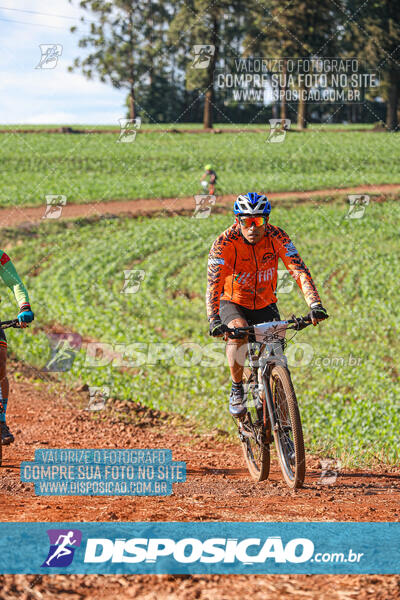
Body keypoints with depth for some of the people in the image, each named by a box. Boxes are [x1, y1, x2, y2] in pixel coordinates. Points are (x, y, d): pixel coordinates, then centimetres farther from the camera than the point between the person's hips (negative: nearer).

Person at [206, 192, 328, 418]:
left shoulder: (277, 237, -20)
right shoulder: (225, 243, -25)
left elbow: (300, 271, -26)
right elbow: (214, 285, -32)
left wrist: (315, 305, -41)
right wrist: (214, 321, -46)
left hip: (265, 304, 2)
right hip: (233, 302, -2)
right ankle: (237, 389, -13)